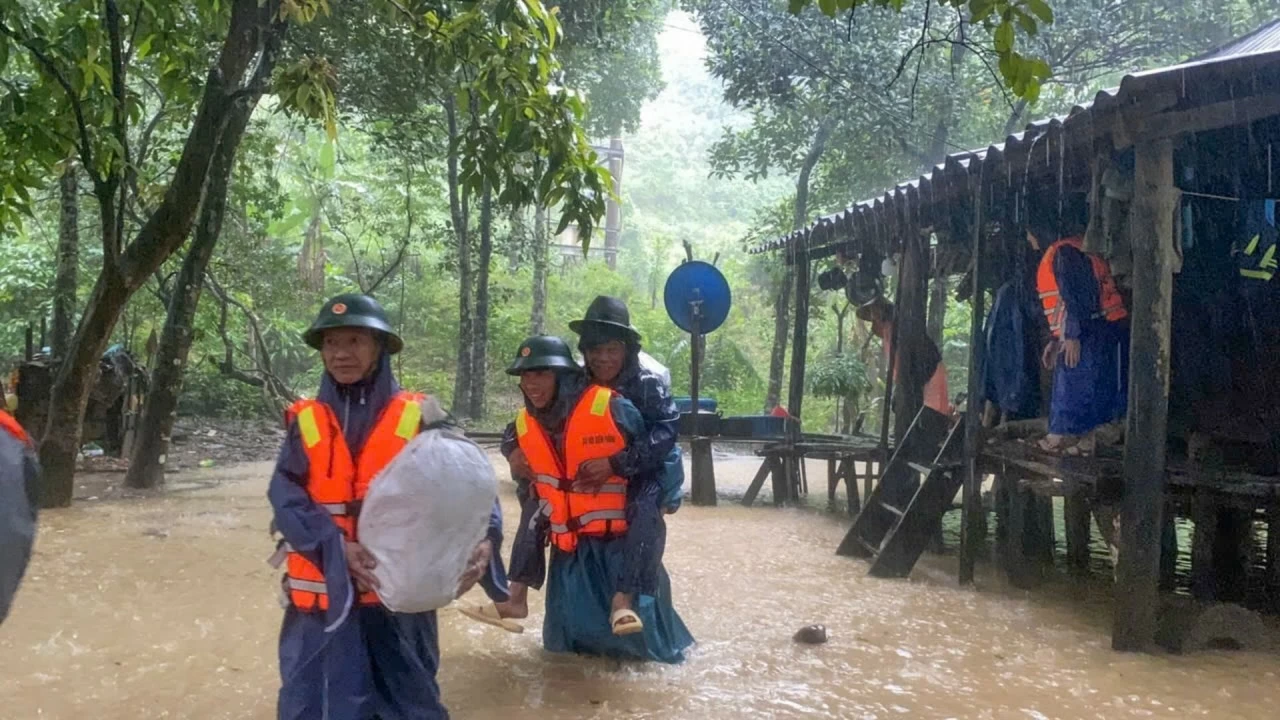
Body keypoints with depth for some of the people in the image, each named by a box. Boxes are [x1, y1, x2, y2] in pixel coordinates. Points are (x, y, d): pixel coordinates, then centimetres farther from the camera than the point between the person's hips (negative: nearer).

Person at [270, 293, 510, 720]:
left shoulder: (418, 417, 0)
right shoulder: (305, 422, 4)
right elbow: (285, 498, -5)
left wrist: (484, 538, -24)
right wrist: (337, 548, -20)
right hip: (323, 596, 1)